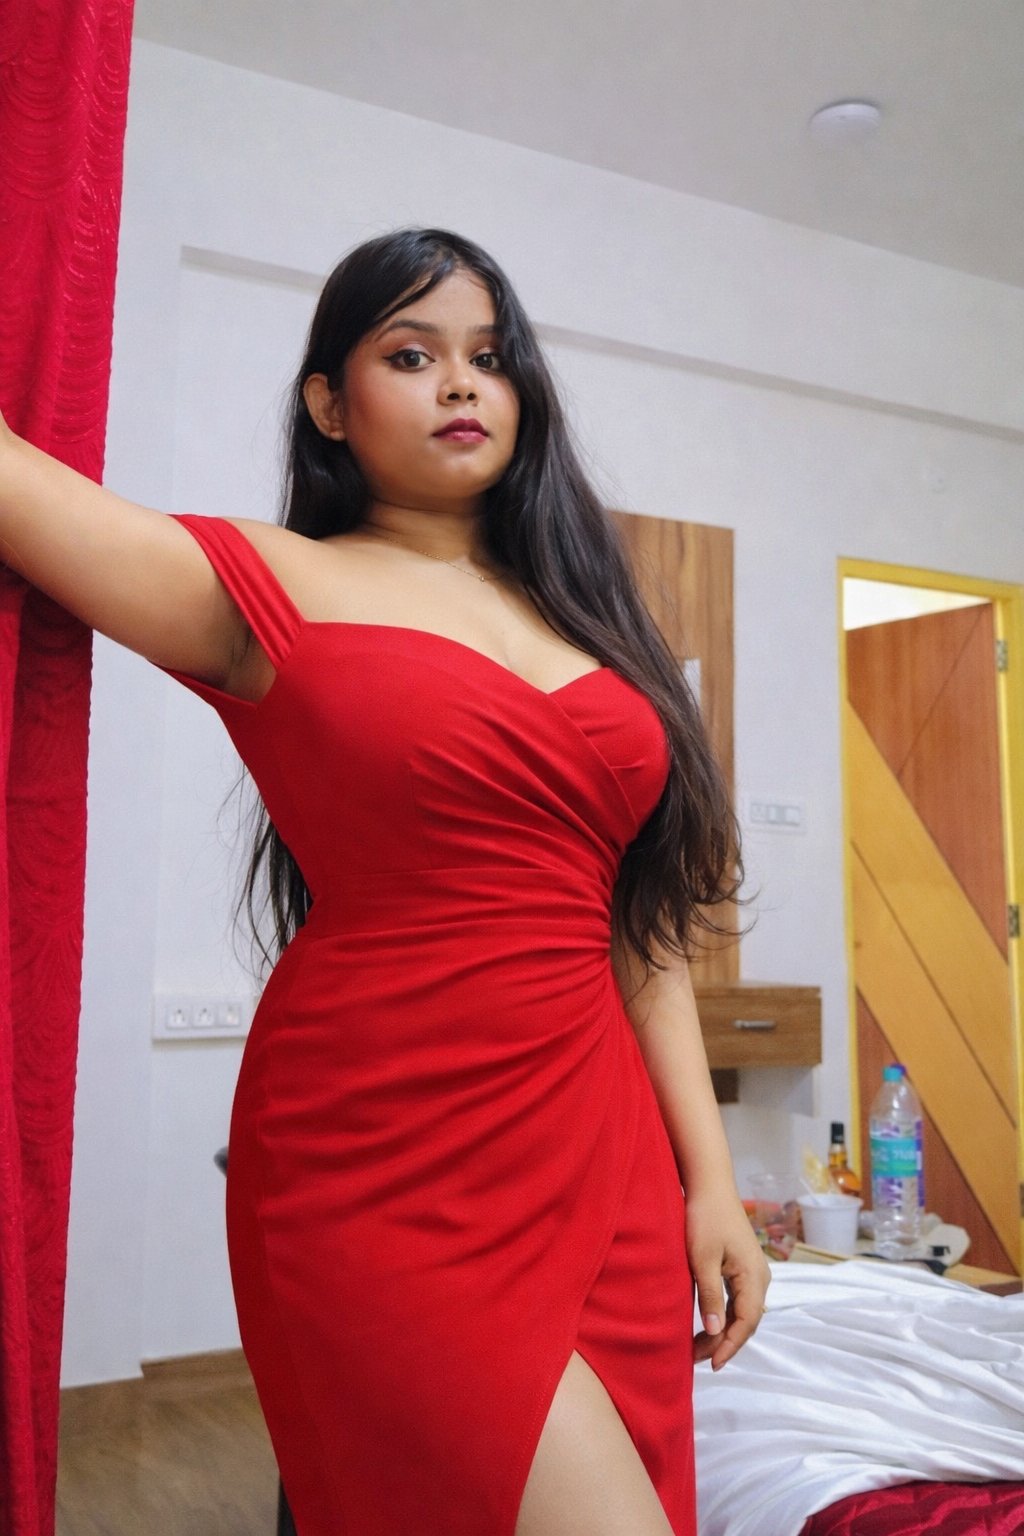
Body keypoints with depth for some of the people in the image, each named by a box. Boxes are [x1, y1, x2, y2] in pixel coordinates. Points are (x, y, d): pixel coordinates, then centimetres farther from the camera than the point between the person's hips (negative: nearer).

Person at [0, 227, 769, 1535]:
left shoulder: (579, 615, 13)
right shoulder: (269, 591, -1)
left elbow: (641, 921, 10)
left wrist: (709, 1177, 7)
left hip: (601, 1150, 6)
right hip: (379, 1166, -5)